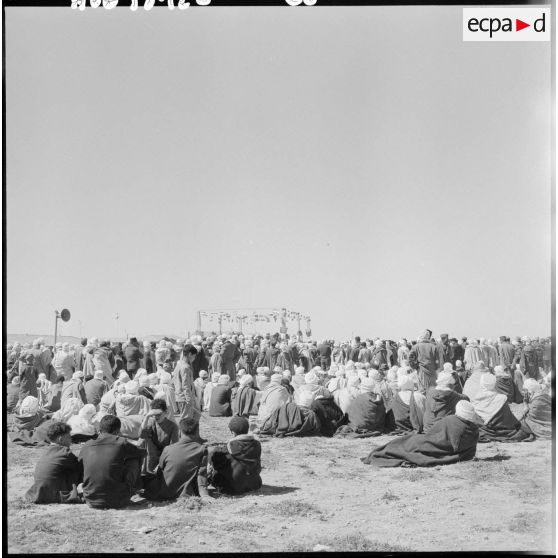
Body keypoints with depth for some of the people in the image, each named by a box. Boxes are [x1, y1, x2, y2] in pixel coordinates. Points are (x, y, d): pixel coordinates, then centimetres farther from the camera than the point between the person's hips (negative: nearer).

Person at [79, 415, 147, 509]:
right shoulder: (121, 443, -7)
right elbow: (143, 453, 10)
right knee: (134, 460, 12)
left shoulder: (86, 446, 2)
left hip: (91, 502, 4)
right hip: (117, 502, -3)